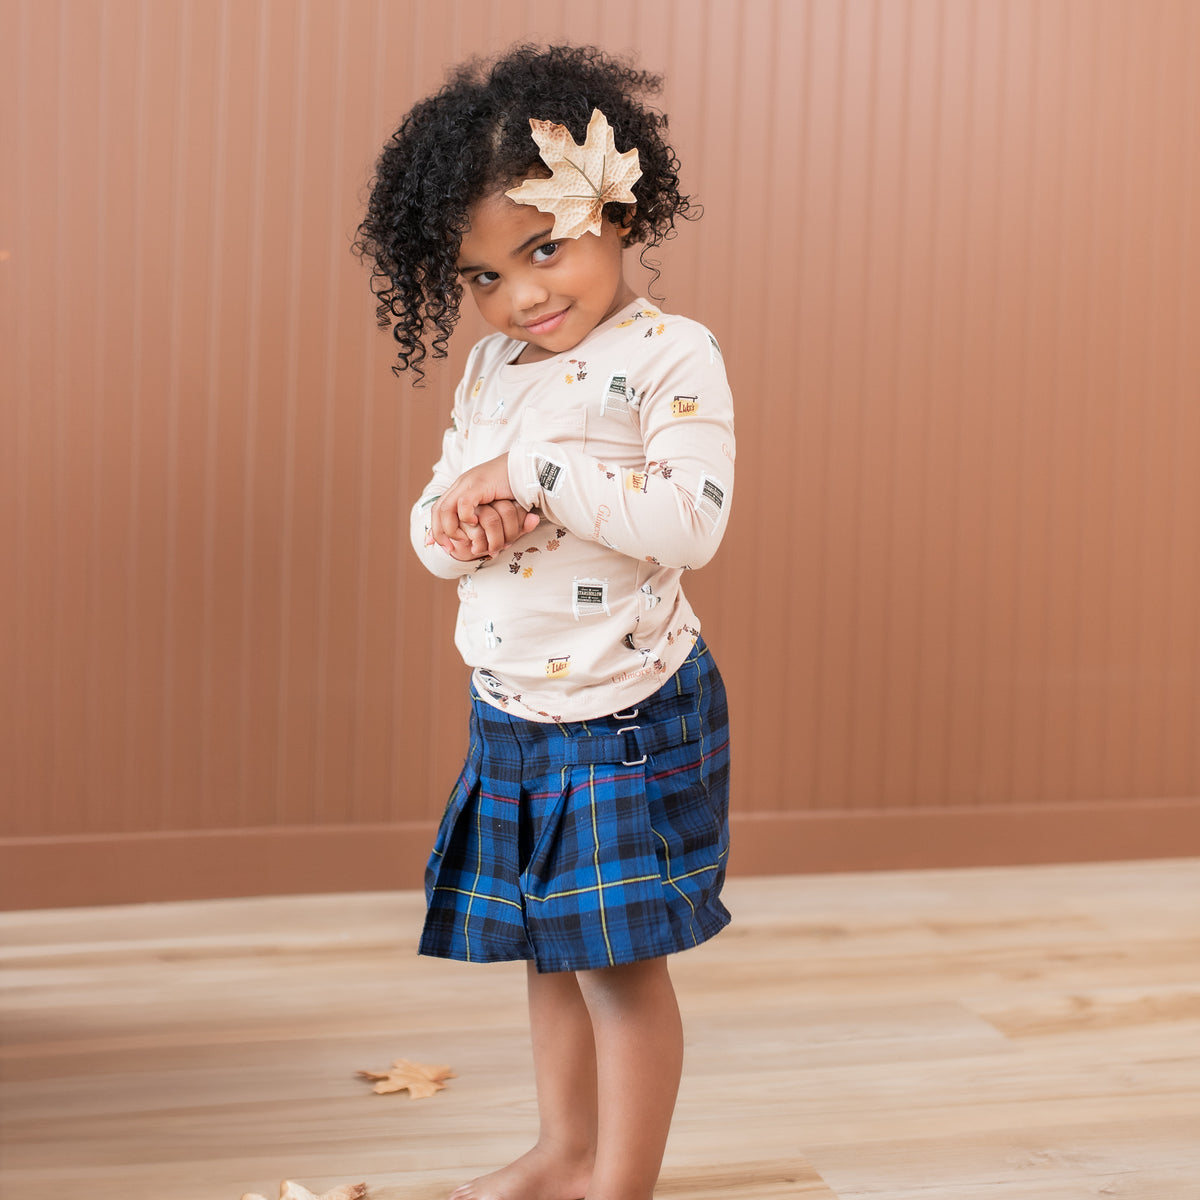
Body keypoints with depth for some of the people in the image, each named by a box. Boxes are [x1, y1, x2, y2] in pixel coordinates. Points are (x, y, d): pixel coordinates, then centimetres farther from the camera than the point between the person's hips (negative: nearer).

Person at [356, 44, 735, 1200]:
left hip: (629, 714, -7)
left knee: (621, 956, 2)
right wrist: (451, 524, -11)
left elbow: (691, 520, -25)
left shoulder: (670, 355, -14)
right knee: (547, 948, 19)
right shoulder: (488, 367, 7)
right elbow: (433, 512, 13)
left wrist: (532, 471, -25)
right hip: (510, 715, 7)